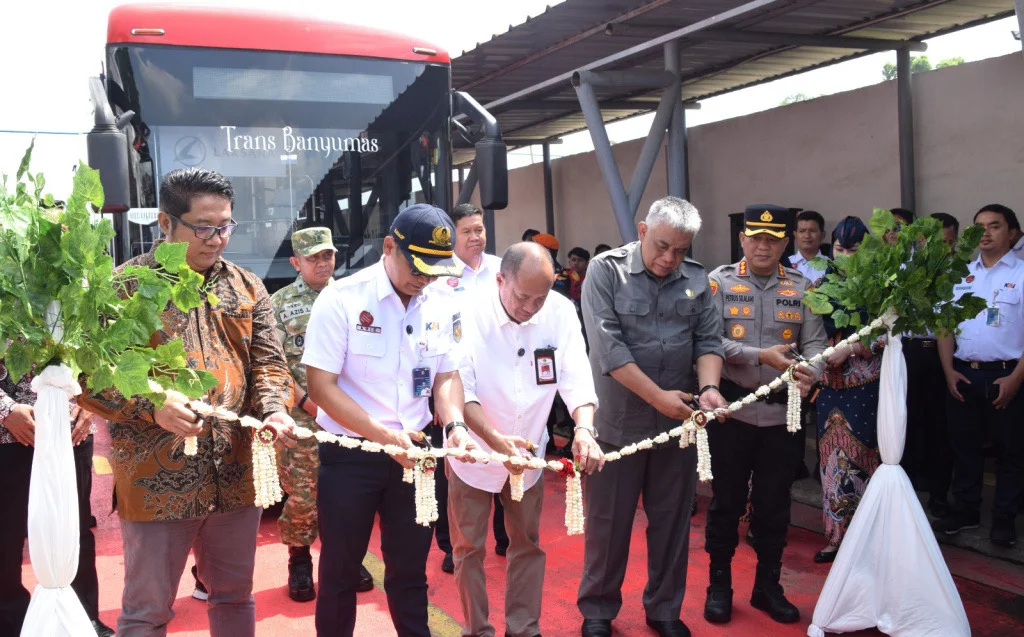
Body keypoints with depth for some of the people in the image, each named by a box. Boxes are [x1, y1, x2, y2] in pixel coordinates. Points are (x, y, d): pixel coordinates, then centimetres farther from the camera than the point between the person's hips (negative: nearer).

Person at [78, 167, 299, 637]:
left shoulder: (246, 288, 9)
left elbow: (268, 361, 9)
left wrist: (273, 408, -11)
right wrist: (151, 406, -20)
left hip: (236, 475, 4)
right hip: (156, 480, -4)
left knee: (235, 596, 19)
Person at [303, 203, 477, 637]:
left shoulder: (444, 305, -2)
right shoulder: (342, 299, -15)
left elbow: (447, 375, 6)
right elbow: (321, 386, -16)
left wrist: (455, 425, -14)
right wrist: (384, 435, -23)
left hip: (413, 451, 4)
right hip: (350, 454, -3)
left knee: (411, 568, 15)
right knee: (340, 570, 10)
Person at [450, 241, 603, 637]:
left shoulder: (561, 312, -14)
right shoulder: (468, 314, -22)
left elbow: (576, 378, -15)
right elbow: (460, 389, -24)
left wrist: (584, 429, -34)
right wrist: (495, 440, -37)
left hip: (528, 451, 3)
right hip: (475, 451, -3)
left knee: (528, 544, 16)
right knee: (469, 547, 10)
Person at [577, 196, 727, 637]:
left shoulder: (697, 279, 4)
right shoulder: (606, 270, -8)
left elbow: (708, 341, 3)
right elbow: (608, 346, -16)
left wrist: (709, 387, -17)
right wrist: (658, 397, -19)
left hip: (678, 421, 4)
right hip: (617, 422, -3)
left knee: (671, 521, 14)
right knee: (608, 522, 7)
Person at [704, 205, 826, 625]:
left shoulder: (800, 288, 6)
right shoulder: (719, 282, -2)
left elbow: (814, 341, 0)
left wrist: (810, 370, -22)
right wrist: (762, 356, -22)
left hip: (781, 412, 2)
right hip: (731, 410, -2)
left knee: (774, 504, 12)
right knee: (726, 501, 9)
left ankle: (768, 586, 28)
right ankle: (719, 585, 24)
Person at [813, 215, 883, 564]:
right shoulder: (821, 285, 9)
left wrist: (850, 349, -17)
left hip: (864, 383, -4)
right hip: (829, 381, 4)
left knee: (857, 455, -2)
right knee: (831, 455, 6)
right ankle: (837, 535, 15)